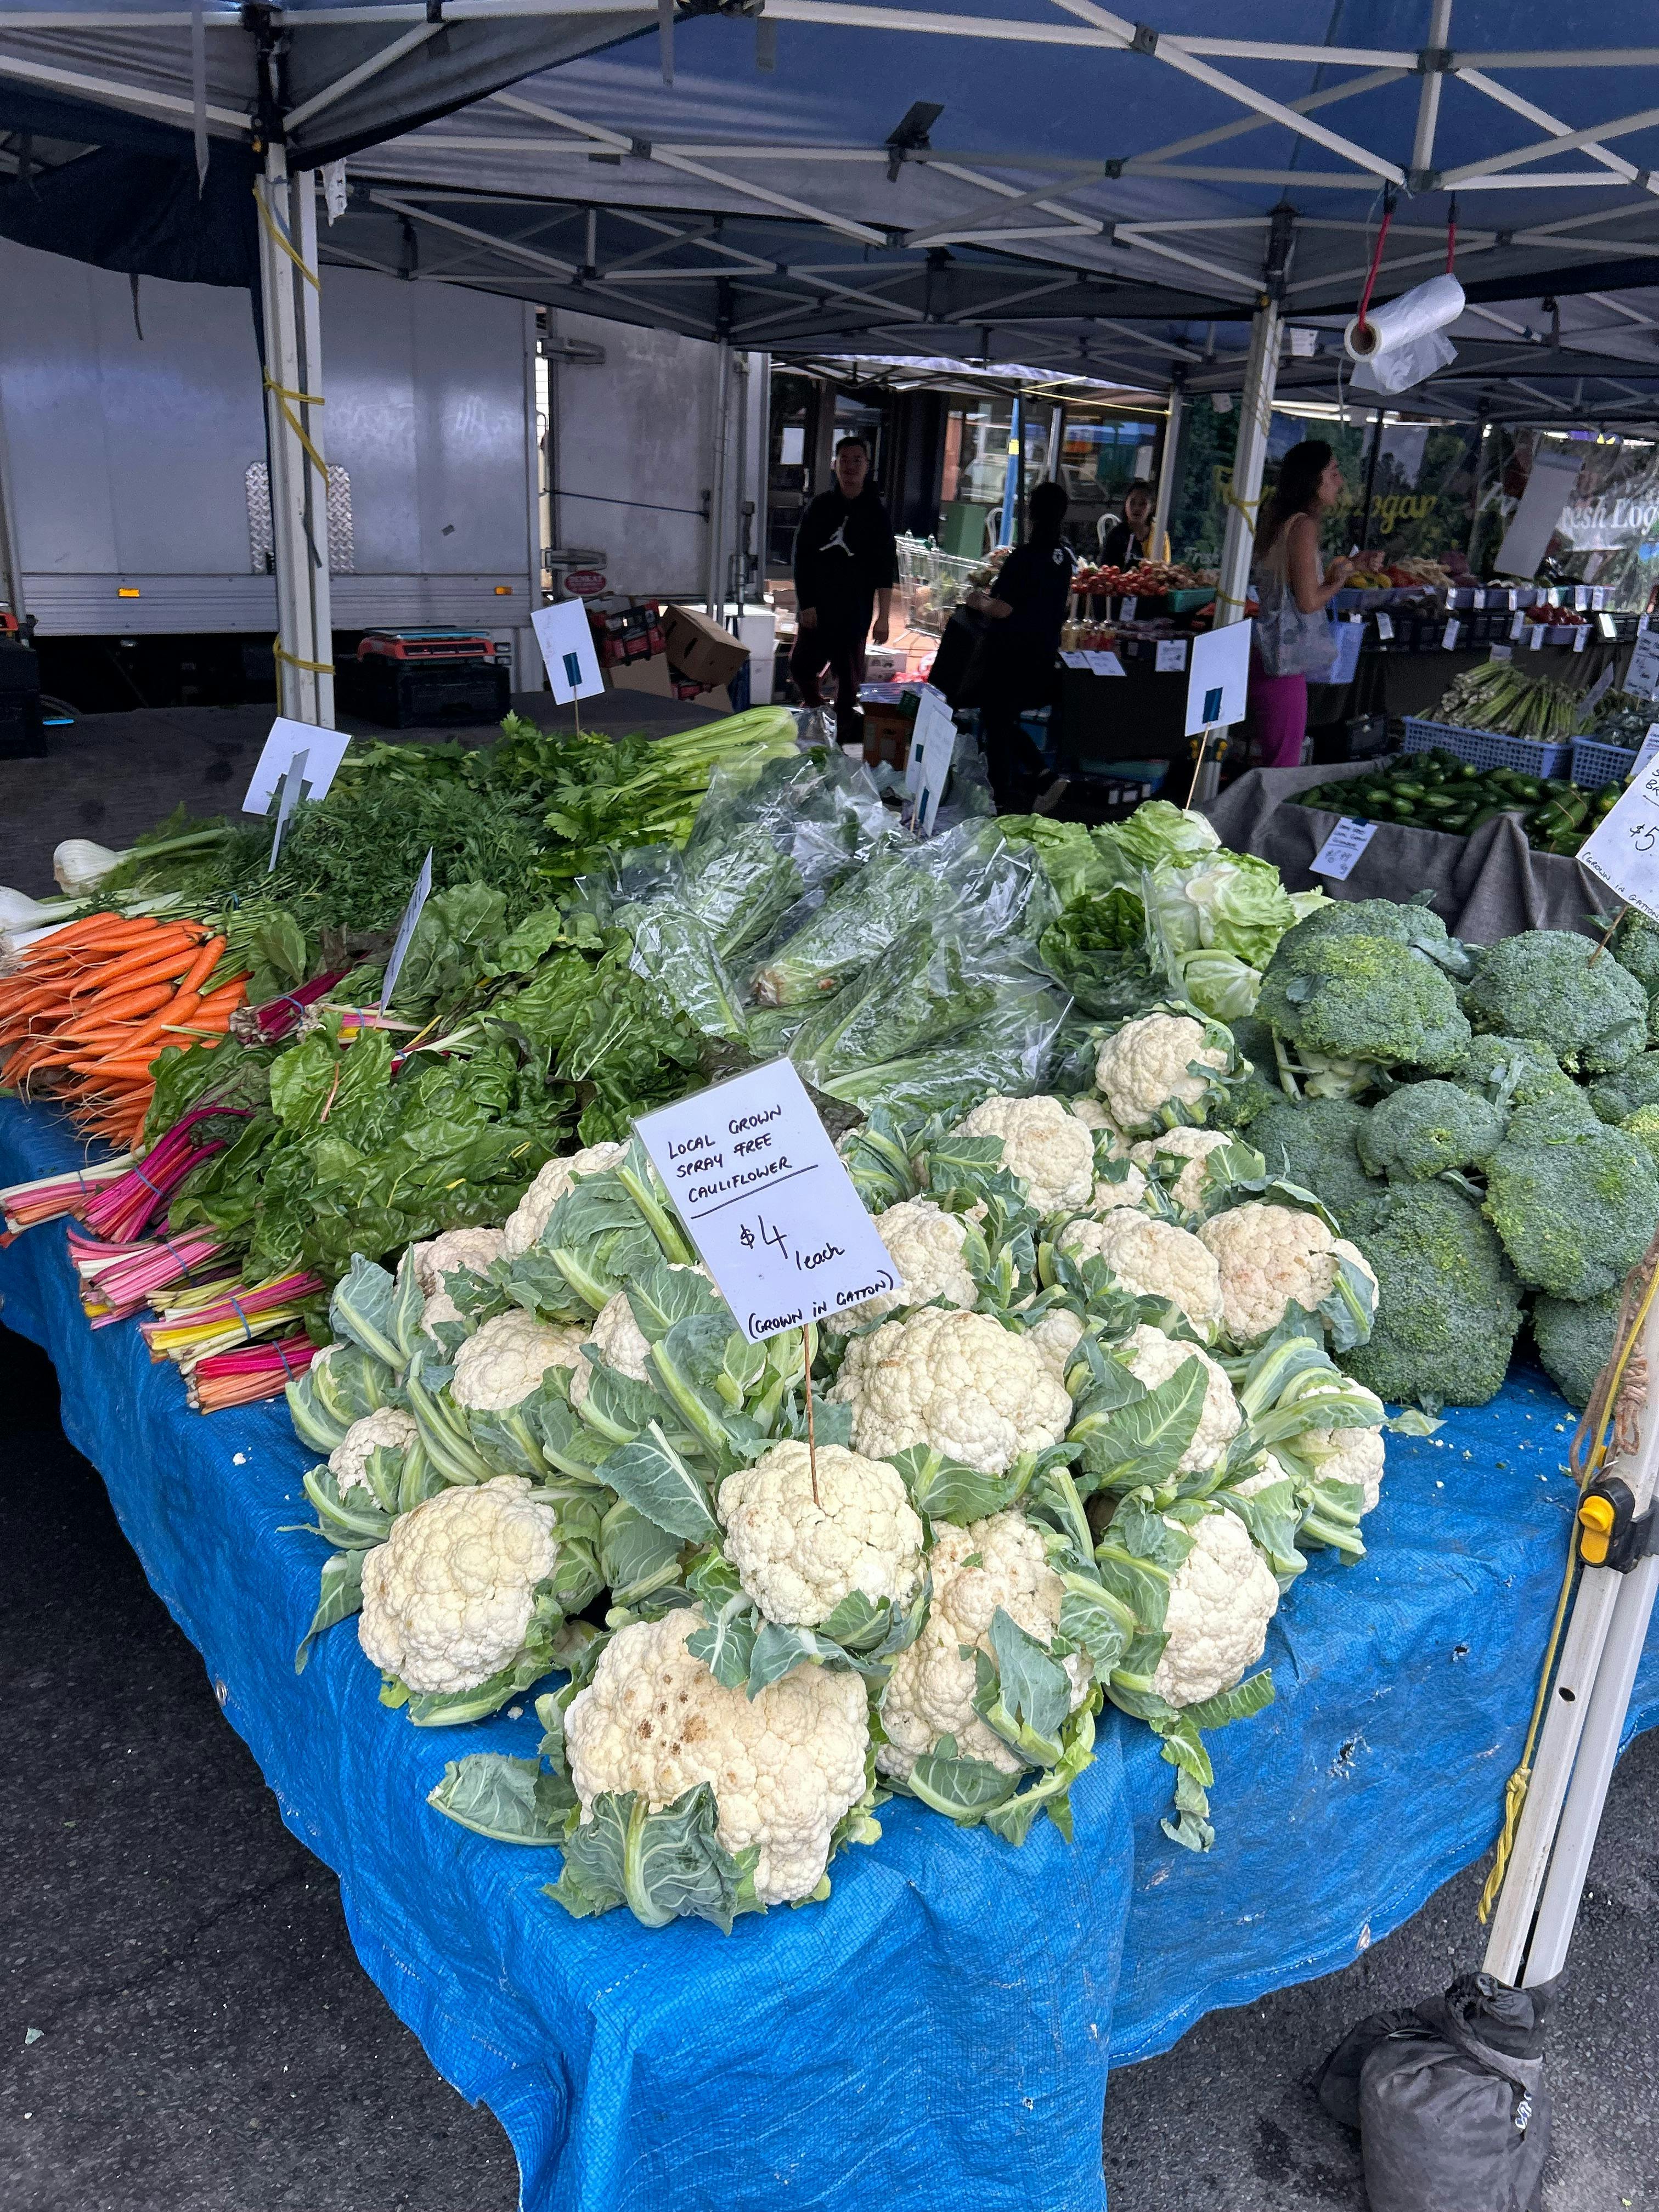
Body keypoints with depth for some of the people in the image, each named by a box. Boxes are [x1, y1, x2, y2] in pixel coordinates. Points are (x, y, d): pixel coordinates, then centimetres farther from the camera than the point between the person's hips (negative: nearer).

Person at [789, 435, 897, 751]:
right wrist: (806, 604, -6)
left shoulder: (876, 513, 0)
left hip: (854, 612, -2)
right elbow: (802, 559, 2)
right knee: (801, 667, 7)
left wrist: (883, 618, -7)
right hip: (815, 608, 2)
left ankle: (845, 735, 9)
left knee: (849, 677, -1)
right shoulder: (820, 506, 4)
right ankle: (816, 708, 36)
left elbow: (886, 571, -1)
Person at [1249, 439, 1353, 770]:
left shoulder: (1282, 521, 14)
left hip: (1266, 655, 10)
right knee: (1283, 768, -6)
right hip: (1283, 660, -10)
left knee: (1272, 762, 15)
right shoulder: (1304, 526, -13)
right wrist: (1338, 581, 1)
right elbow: (1308, 602, -16)